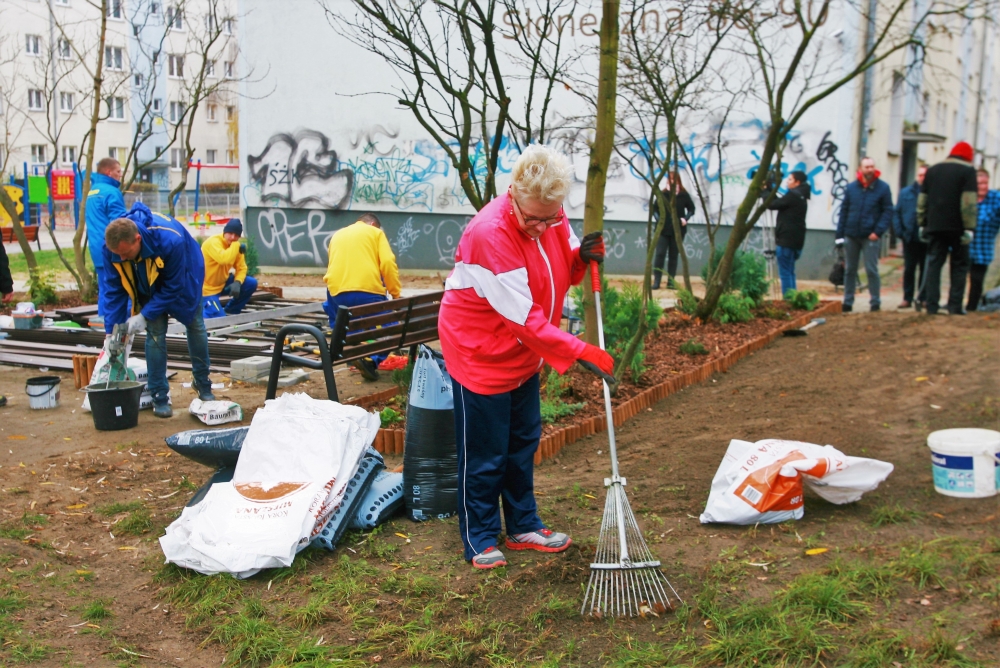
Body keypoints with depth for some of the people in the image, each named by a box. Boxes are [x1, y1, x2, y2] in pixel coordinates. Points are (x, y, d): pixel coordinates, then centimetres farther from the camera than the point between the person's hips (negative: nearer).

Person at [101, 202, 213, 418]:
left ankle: (203, 383, 24)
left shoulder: (171, 240, -43)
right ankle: (160, 396, -1)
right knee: (155, 332, -9)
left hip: (183, 277, -2)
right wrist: (111, 330, -24)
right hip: (148, 282, 2)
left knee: (195, 325, 7)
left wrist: (145, 315, -32)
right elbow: (114, 289, -20)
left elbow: (173, 286, -32)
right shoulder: (111, 248, -31)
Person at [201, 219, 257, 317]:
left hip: (222, 283, 8)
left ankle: (231, 312, 9)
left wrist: (237, 282, -18)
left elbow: (241, 268, 2)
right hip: (207, 288, -8)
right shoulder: (213, 242, -24)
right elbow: (224, 259, -43)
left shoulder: (236, 246, 0)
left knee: (251, 283, -4)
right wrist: (236, 245, -28)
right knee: (219, 318, -18)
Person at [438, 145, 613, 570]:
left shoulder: (552, 217, -8)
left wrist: (582, 257, -15)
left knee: (523, 443, 18)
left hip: (524, 353, 8)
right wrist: (580, 352, -32)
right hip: (480, 354, -8)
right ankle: (480, 539, 21)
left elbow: (561, 272, 9)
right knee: (484, 454, 3)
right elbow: (524, 316, -32)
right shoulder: (491, 233, -31)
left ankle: (523, 526, 34)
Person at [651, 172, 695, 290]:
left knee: (673, 256, 7)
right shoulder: (662, 194, -1)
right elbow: (654, 208, 4)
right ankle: (656, 281, -3)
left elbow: (692, 209, 10)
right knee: (660, 254, -6)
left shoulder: (684, 195, 1)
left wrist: (686, 218, -6)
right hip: (663, 229, -1)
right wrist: (658, 219, -11)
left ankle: (671, 281, 11)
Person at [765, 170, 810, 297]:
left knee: (785, 273, -7)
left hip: (786, 240, -10)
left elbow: (772, 204, -13)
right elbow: (780, 203, 19)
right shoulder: (801, 196, 16)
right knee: (790, 272, 15)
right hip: (796, 240, 10)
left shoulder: (792, 195, -13)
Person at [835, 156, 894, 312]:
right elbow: (844, 211, 7)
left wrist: (878, 231, -14)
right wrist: (840, 234, 2)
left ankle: (875, 302, 5)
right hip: (851, 235, 3)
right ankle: (848, 302, 16)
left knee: (871, 270, -2)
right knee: (849, 270, 9)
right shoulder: (851, 187, 6)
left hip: (870, 236, -3)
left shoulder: (883, 188, -2)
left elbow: (888, 211, -2)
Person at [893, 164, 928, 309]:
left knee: (925, 269, 7)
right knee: (909, 269, 7)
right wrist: (899, 231, -5)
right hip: (910, 238, 2)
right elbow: (897, 213, 5)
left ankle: (922, 298, 13)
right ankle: (907, 298, 12)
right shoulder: (906, 193, 5)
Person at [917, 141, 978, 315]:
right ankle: (955, 305, 0)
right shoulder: (968, 171, -3)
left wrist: (922, 224, 16)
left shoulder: (933, 170, 13)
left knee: (934, 264, 5)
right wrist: (969, 227, -13)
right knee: (959, 265, 6)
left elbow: (922, 200, 13)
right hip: (957, 227, -4)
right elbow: (969, 202, -12)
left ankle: (932, 305, -1)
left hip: (935, 227, 4)